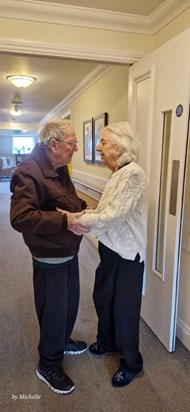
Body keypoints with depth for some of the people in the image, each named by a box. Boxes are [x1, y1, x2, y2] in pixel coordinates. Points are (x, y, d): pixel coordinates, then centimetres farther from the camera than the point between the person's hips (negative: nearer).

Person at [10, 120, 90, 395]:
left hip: (69, 252, 9)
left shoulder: (59, 168, 6)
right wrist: (65, 221, -34)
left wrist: (83, 208, -1)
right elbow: (20, 218, -31)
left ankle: (62, 342, 49)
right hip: (49, 257, -9)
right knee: (54, 310, 7)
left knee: (70, 303, 24)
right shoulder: (29, 172, -24)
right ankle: (48, 366, 32)